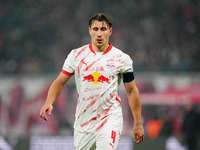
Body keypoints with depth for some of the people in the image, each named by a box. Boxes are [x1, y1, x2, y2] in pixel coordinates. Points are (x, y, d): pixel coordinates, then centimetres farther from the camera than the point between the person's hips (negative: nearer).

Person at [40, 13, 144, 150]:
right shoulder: (76, 55, 4)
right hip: (83, 122, 3)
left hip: (110, 119, -3)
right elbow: (59, 82, 8)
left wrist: (138, 123, 6)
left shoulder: (122, 59, 0)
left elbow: (132, 91, 6)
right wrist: (49, 103, -11)